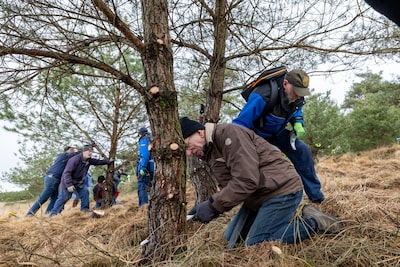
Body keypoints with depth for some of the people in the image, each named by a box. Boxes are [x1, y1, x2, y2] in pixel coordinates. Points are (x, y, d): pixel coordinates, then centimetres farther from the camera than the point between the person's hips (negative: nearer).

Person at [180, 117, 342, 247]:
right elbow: (229, 187, 5)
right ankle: (286, 219, 18)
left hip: (282, 190, -10)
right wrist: (211, 205, -12)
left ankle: (313, 222, 3)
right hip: (259, 196, 10)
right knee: (231, 238, 13)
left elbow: (246, 180, -29)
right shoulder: (210, 152, 9)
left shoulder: (228, 133, -22)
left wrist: (213, 206, -24)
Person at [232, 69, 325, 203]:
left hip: (279, 132, 6)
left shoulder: (297, 97, -17)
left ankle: (315, 195, 11)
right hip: (259, 135, -5)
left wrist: (298, 123, -14)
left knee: (302, 152, -4)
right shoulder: (263, 97, -40)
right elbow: (240, 123, -36)